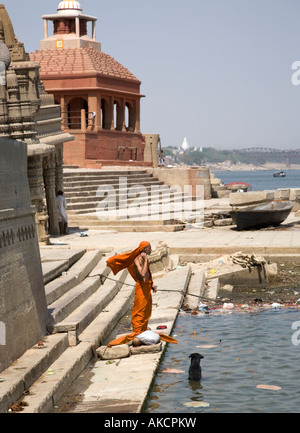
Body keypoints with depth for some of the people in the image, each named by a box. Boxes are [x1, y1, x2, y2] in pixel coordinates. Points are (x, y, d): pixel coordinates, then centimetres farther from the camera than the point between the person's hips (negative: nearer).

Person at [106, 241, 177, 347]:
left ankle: (143, 331, 25)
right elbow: (143, 275, -30)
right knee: (139, 312, -6)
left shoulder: (144, 259, 12)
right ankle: (136, 333, -2)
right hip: (141, 287, -9)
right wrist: (145, 261, -28)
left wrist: (152, 286, 15)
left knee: (146, 311, 16)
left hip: (147, 288, 9)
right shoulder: (137, 260, -17)